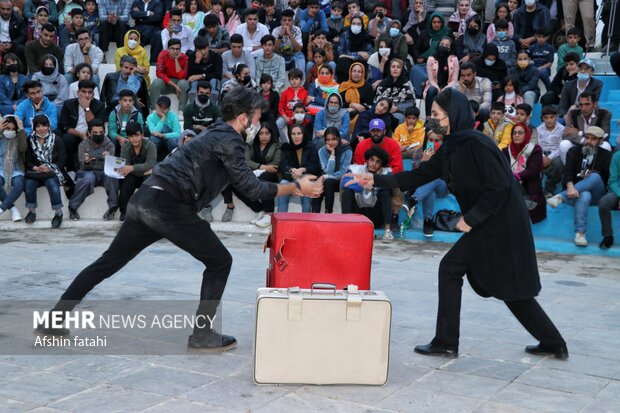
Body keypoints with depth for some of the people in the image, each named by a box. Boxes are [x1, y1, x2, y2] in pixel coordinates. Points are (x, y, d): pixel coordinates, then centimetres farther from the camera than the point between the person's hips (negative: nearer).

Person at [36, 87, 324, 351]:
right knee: (219, 261, 5)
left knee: (108, 263, 16)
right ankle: (202, 335, 8)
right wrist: (296, 188, -1)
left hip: (145, 199, 9)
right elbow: (251, 188, -8)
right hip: (168, 207, -9)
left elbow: (241, 183, 29)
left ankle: (54, 319, 19)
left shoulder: (216, 134, 24)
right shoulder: (229, 140, -5)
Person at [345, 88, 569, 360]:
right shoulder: (450, 148, 11)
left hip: (501, 226, -9)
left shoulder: (475, 144, -18)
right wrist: (377, 180, 9)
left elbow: (499, 186, -22)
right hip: (488, 225, 9)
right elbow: (419, 176, 14)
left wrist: (471, 219, -17)